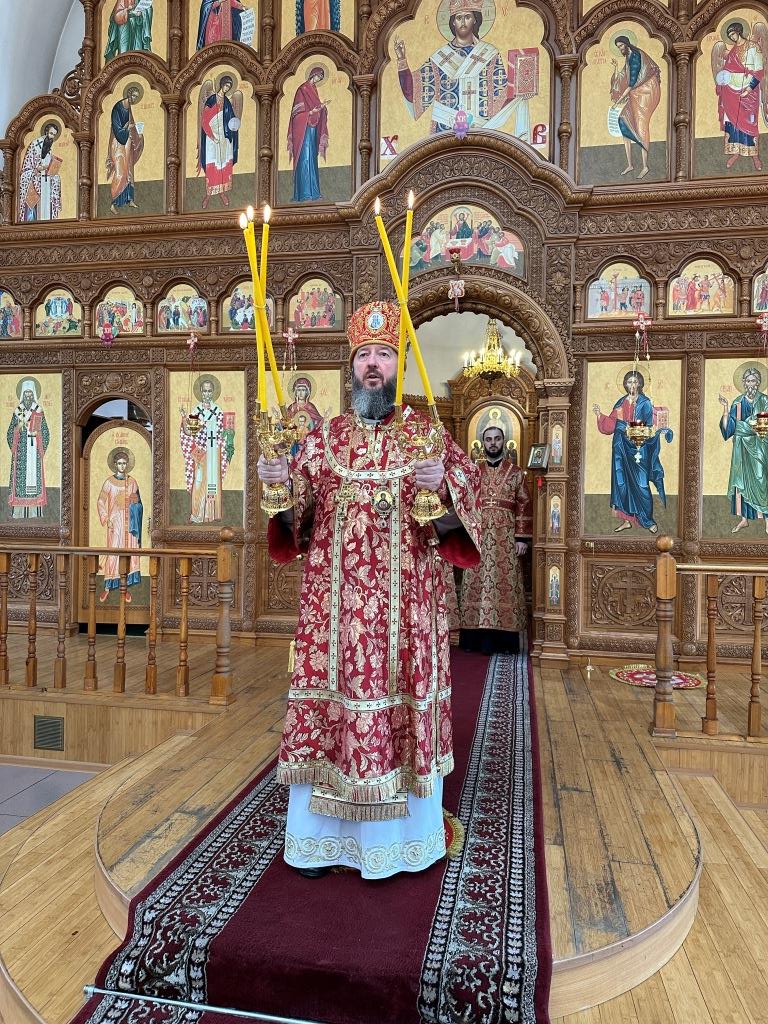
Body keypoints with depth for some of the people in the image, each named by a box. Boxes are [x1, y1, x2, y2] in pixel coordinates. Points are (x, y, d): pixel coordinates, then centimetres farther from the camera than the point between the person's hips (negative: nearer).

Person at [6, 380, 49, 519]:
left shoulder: (39, 413, 6)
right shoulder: (17, 412, 6)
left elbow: (46, 435, 6)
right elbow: (10, 434, 6)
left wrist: (41, 451, -3)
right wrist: (14, 451, -5)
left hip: (35, 452, 0)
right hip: (21, 453, 0)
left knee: (35, 476, -1)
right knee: (20, 477, -2)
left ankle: (36, 512, 2)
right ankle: (19, 512, 1)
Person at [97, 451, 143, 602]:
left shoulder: (132, 482, 7)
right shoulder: (109, 482, 0)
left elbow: (137, 502, 13)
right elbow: (101, 502, 1)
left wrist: (135, 503, -11)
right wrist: (106, 520, -8)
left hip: (129, 522, 2)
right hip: (115, 522, -2)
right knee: (113, 552, -5)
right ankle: (107, 586, 4)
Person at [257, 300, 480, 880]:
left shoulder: (429, 434, 5)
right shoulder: (325, 438, 11)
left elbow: (463, 502, -5)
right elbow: (296, 519, 6)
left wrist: (442, 488, -25)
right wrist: (280, 484, -14)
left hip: (405, 603, -1)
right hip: (334, 602, 2)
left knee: (401, 704, 4)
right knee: (329, 701, 6)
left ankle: (397, 837, 23)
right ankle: (322, 836, 24)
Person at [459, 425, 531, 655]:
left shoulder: (516, 472, 6)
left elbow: (524, 506, 2)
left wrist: (522, 538, -6)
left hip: (505, 539, -2)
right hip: (478, 537, 2)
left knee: (504, 585, -2)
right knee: (476, 584, 0)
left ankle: (502, 640, 4)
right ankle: (478, 638, 6)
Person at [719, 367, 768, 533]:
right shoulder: (738, 402, 6)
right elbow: (728, 426, 0)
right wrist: (725, 407, -9)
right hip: (741, 446, 3)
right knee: (741, 480, 5)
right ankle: (744, 518, 15)